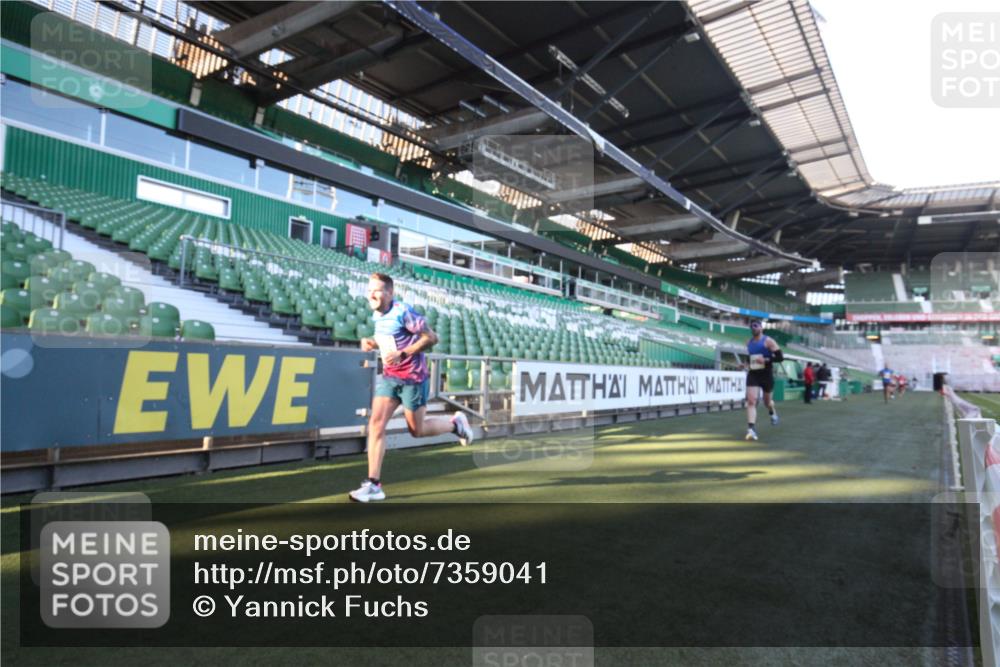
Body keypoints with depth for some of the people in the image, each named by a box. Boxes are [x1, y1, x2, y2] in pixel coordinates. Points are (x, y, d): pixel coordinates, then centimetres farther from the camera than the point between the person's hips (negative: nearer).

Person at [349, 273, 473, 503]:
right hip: (389, 376, 7)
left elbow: (431, 337, -18)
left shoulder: (403, 312, -18)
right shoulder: (377, 315, 6)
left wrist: (402, 354, -25)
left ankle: (456, 423, 33)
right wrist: (372, 343, 3)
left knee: (417, 430, 5)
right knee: (376, 424, -6)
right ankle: (374, 485, -2)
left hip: (412, 378, -7)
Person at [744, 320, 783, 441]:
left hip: (766, 375, -3)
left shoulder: (768, 341, -9)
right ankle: (752, 430, -21)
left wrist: (766, 360, -25)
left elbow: (780, 357, -14)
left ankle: (772, 413, 54)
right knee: (751, 401, -15)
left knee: (767, 401, 16)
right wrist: (748, 364, 9)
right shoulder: (749, 343, 8)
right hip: (753, 375, 3)